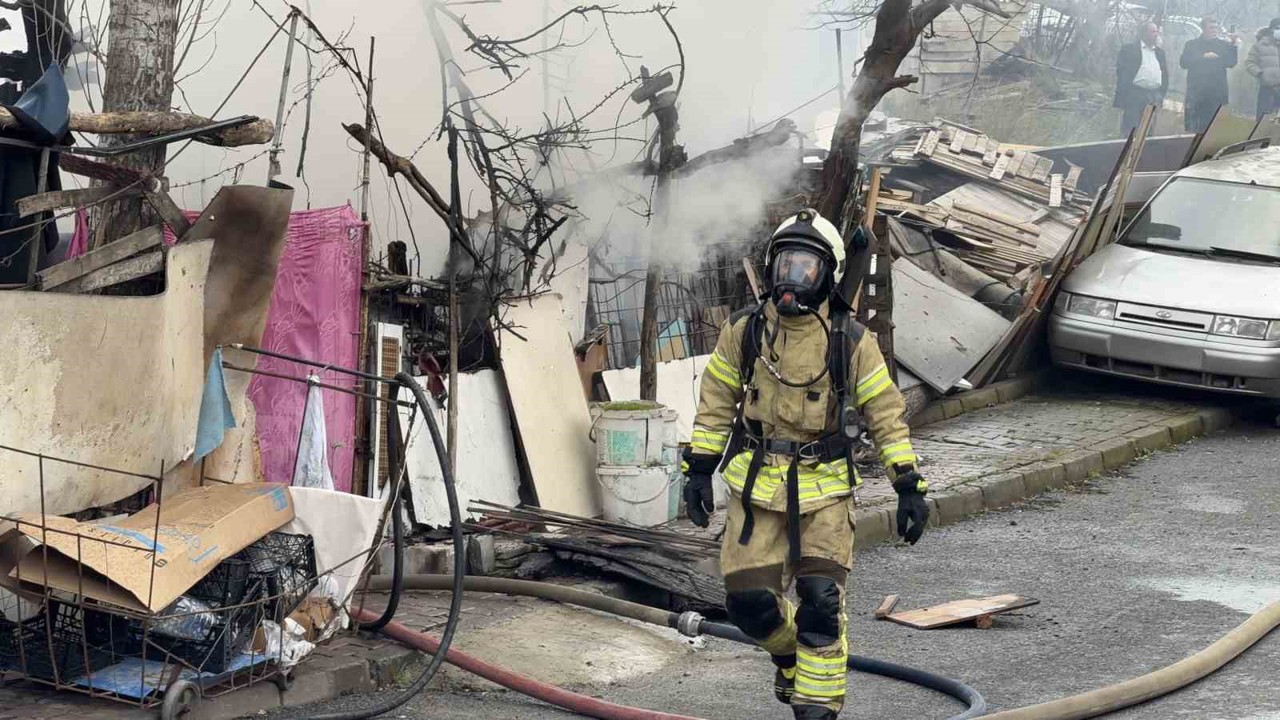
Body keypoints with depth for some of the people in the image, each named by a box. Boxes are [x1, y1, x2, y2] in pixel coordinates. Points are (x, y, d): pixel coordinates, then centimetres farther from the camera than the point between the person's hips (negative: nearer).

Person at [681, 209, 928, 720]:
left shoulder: (852, 342, -5)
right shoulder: (743, 331, 0)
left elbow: (887, 416, -1)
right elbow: (716, 405, 8)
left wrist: (910, 488, -5)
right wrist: (699, 470, 4)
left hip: (824, 491, -2)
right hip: (756, 487, 2)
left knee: (821, 605, -8)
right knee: (749, 600, -1)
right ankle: (789, 652, 31)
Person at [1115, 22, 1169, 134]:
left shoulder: (1160, 52, 16)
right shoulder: (1129, 49, -1)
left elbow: (1165, 73, 20)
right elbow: (1122, 72, -4)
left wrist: (1162, 94, 10)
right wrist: (1123, 97, -10)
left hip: (1154, 97, 5)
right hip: (1135, 95, -5)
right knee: (1130, 132, -5)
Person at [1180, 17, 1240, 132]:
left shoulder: (1224, 45, 11)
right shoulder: (1191, 45, 8)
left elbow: (1231, 63, 0)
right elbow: (1183, 62, -4)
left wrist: (1234, 45, -11)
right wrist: (1204, 57, -11)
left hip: (1217, 93, 1)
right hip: (1196, 92, -1)